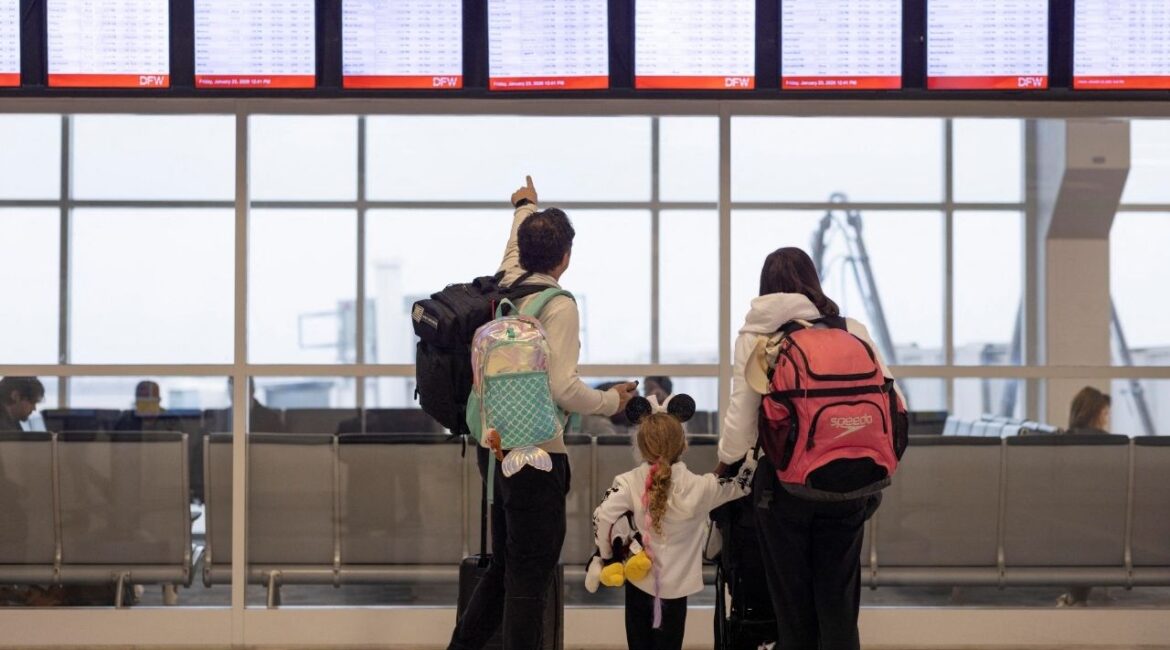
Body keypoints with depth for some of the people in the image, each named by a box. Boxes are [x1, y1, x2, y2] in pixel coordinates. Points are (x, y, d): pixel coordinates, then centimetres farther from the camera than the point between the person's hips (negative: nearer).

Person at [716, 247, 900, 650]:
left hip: (784, 481, -1)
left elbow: (741, 419, -5)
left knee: (793, 606, 9)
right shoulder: (851, 331, 4)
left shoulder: (754, 336, 0)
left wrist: (724, 462, 14)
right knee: (839, 605, 6)